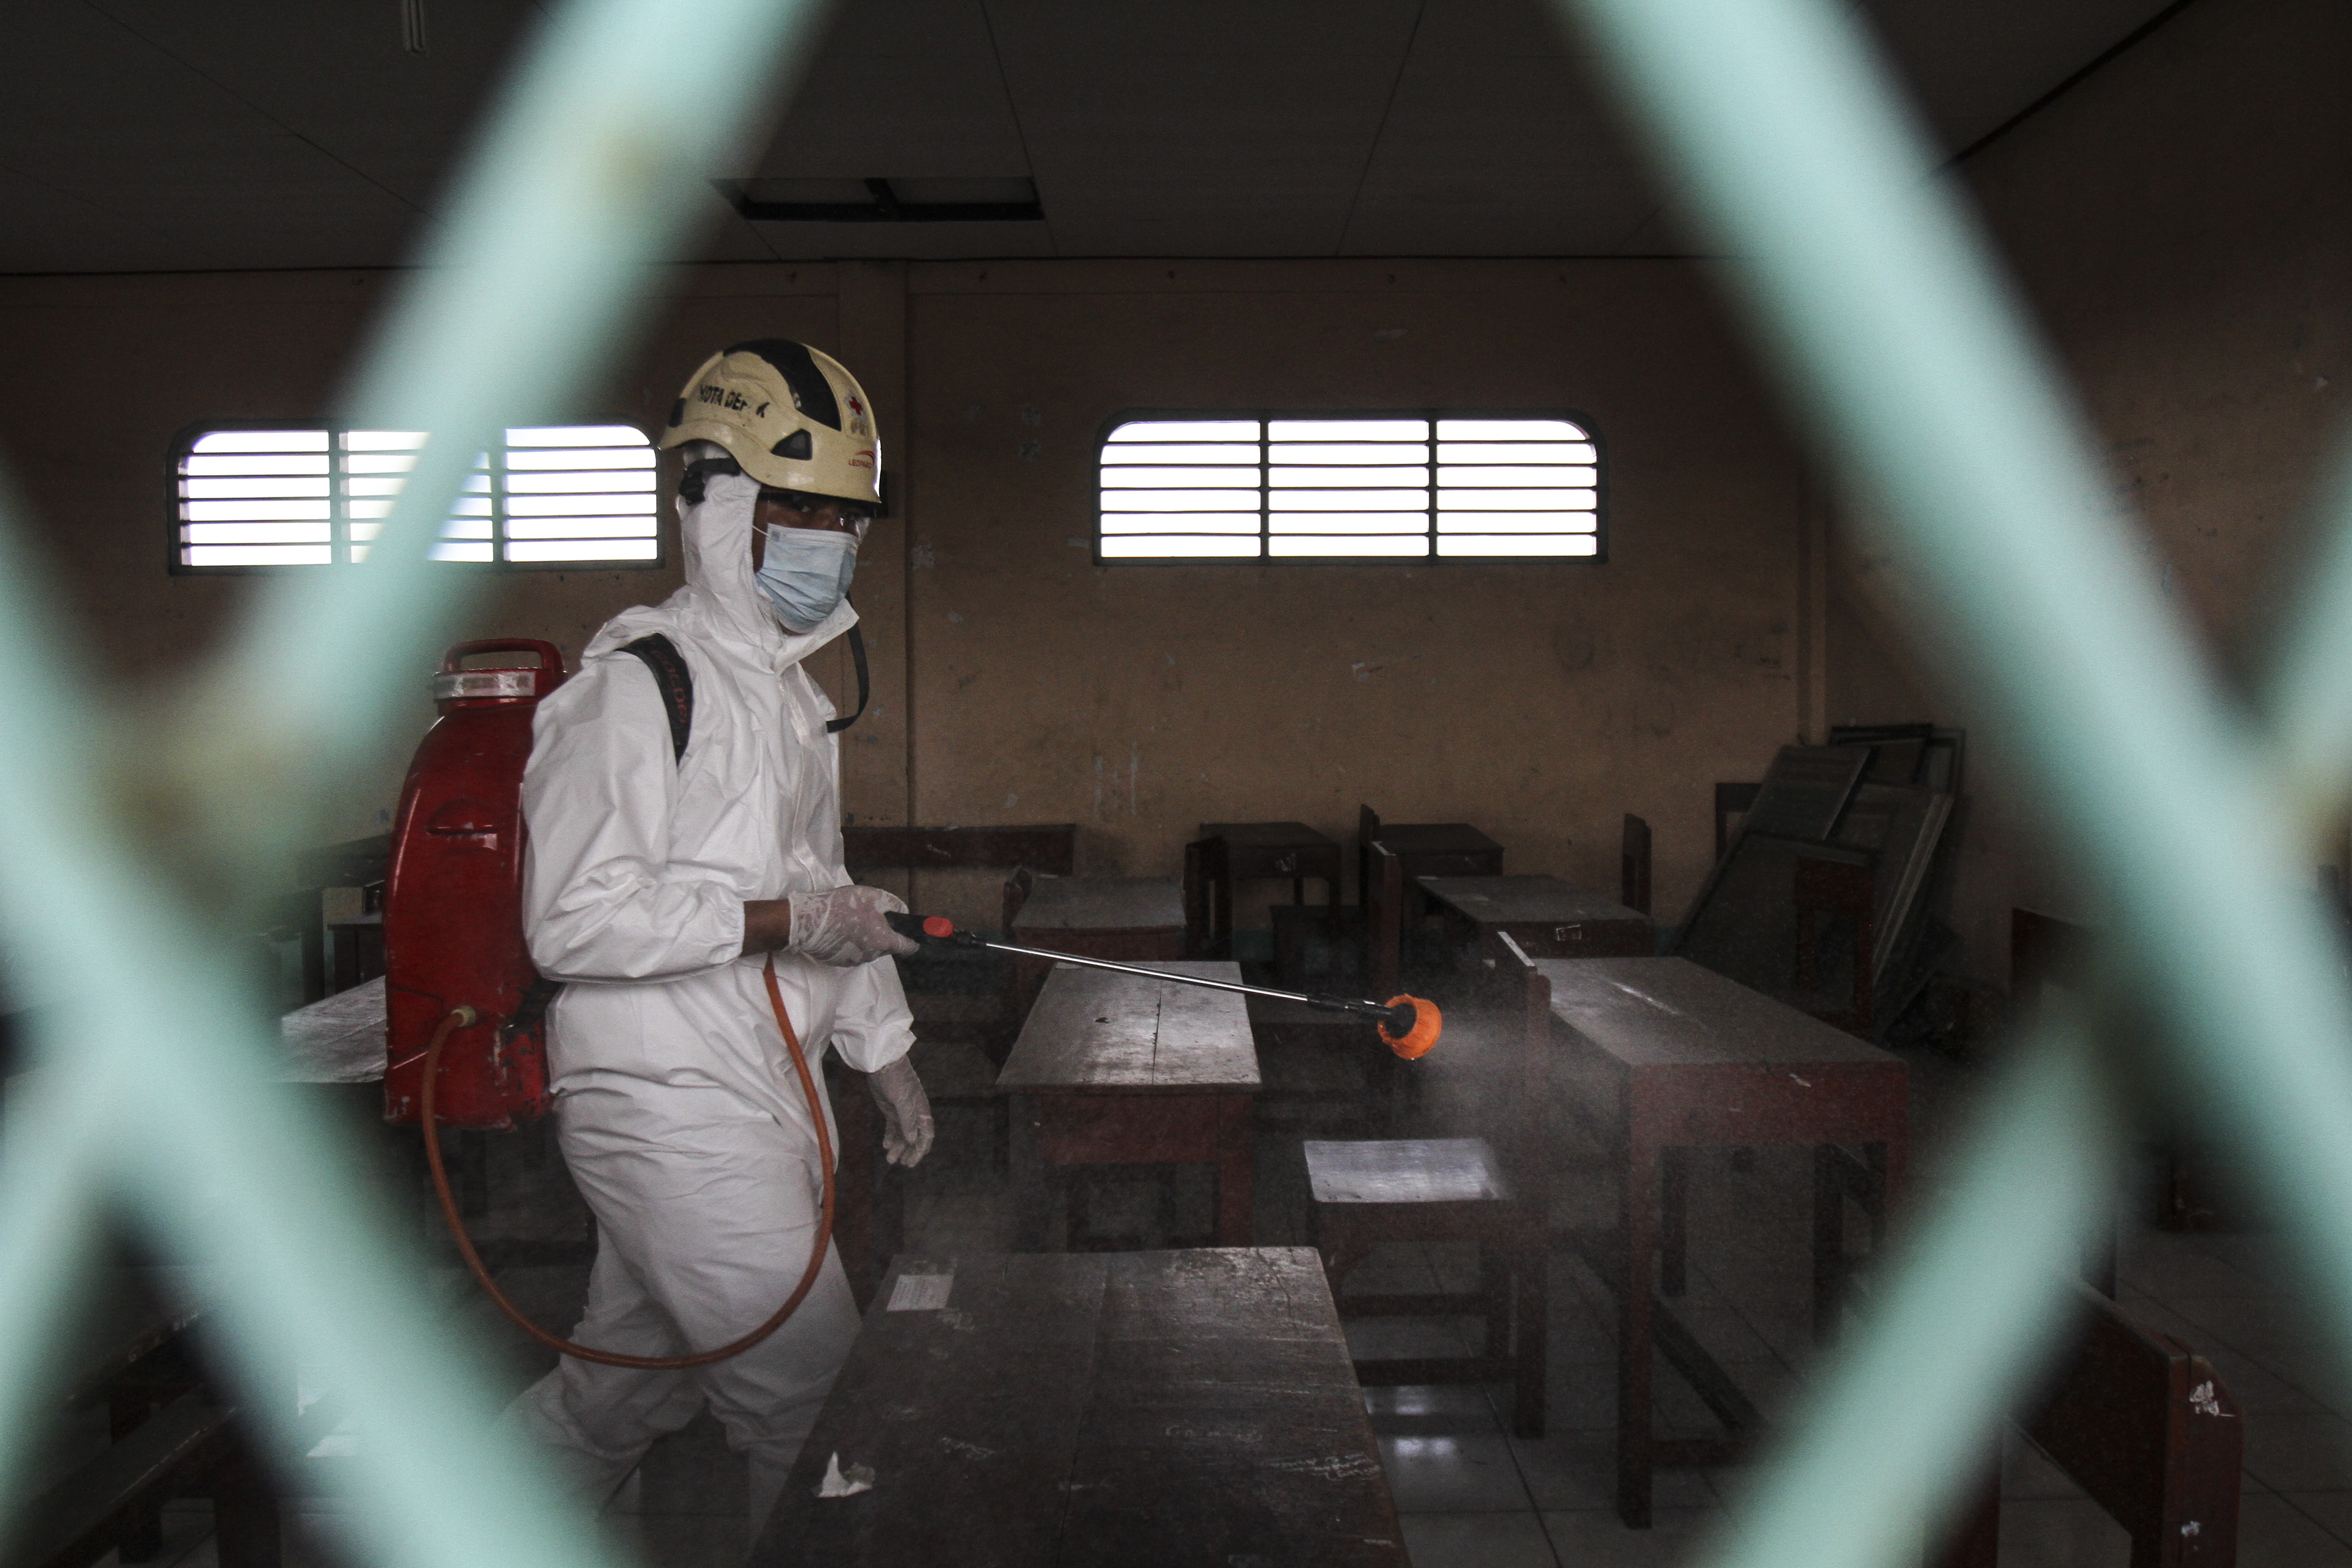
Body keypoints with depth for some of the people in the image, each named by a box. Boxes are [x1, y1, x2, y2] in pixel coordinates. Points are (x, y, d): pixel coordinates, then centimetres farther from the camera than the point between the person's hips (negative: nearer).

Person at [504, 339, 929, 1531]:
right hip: (666, 1107, -9)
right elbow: (574, 921, -21)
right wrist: (781, 921, -20)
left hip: (758, 1097, 9)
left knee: (636, 1378, 20)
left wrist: (884, 1051, 22)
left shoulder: (789, 691, 16)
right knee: (813, 1387, -4)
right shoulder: (637, 685, -14)